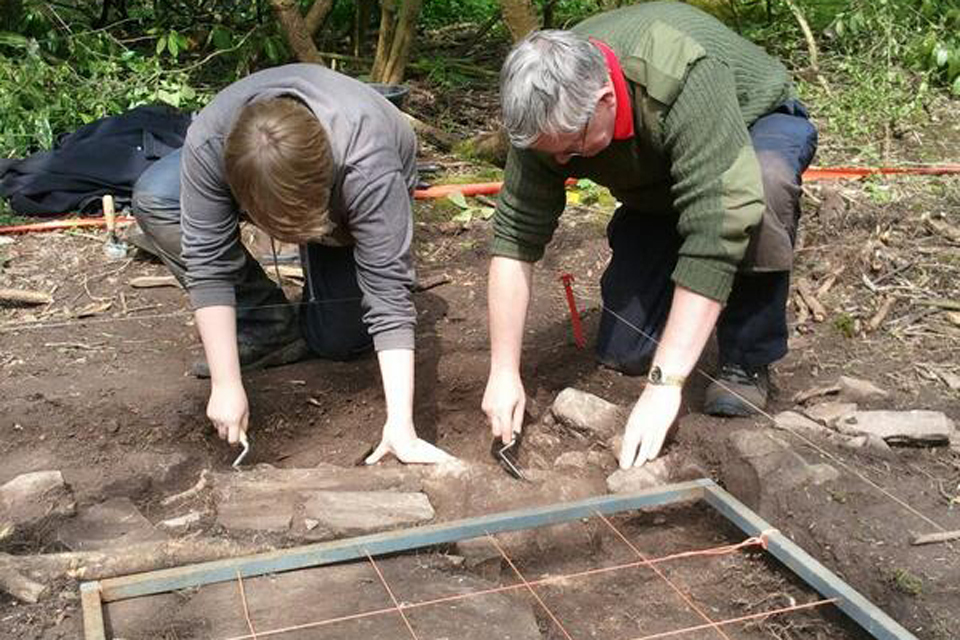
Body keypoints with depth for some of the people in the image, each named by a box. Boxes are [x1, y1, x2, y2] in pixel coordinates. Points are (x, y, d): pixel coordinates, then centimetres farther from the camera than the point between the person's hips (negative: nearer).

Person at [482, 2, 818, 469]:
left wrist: (665, 385, -46)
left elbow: (714, 232, -46)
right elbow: (514, 236, -23)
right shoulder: (548, 113, -26)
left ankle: (747, 364, -19)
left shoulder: (685, 78, -42)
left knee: (764, 185, -41)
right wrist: (504, 370, -27)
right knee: (622, 353, -8)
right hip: (656, 189, 4)